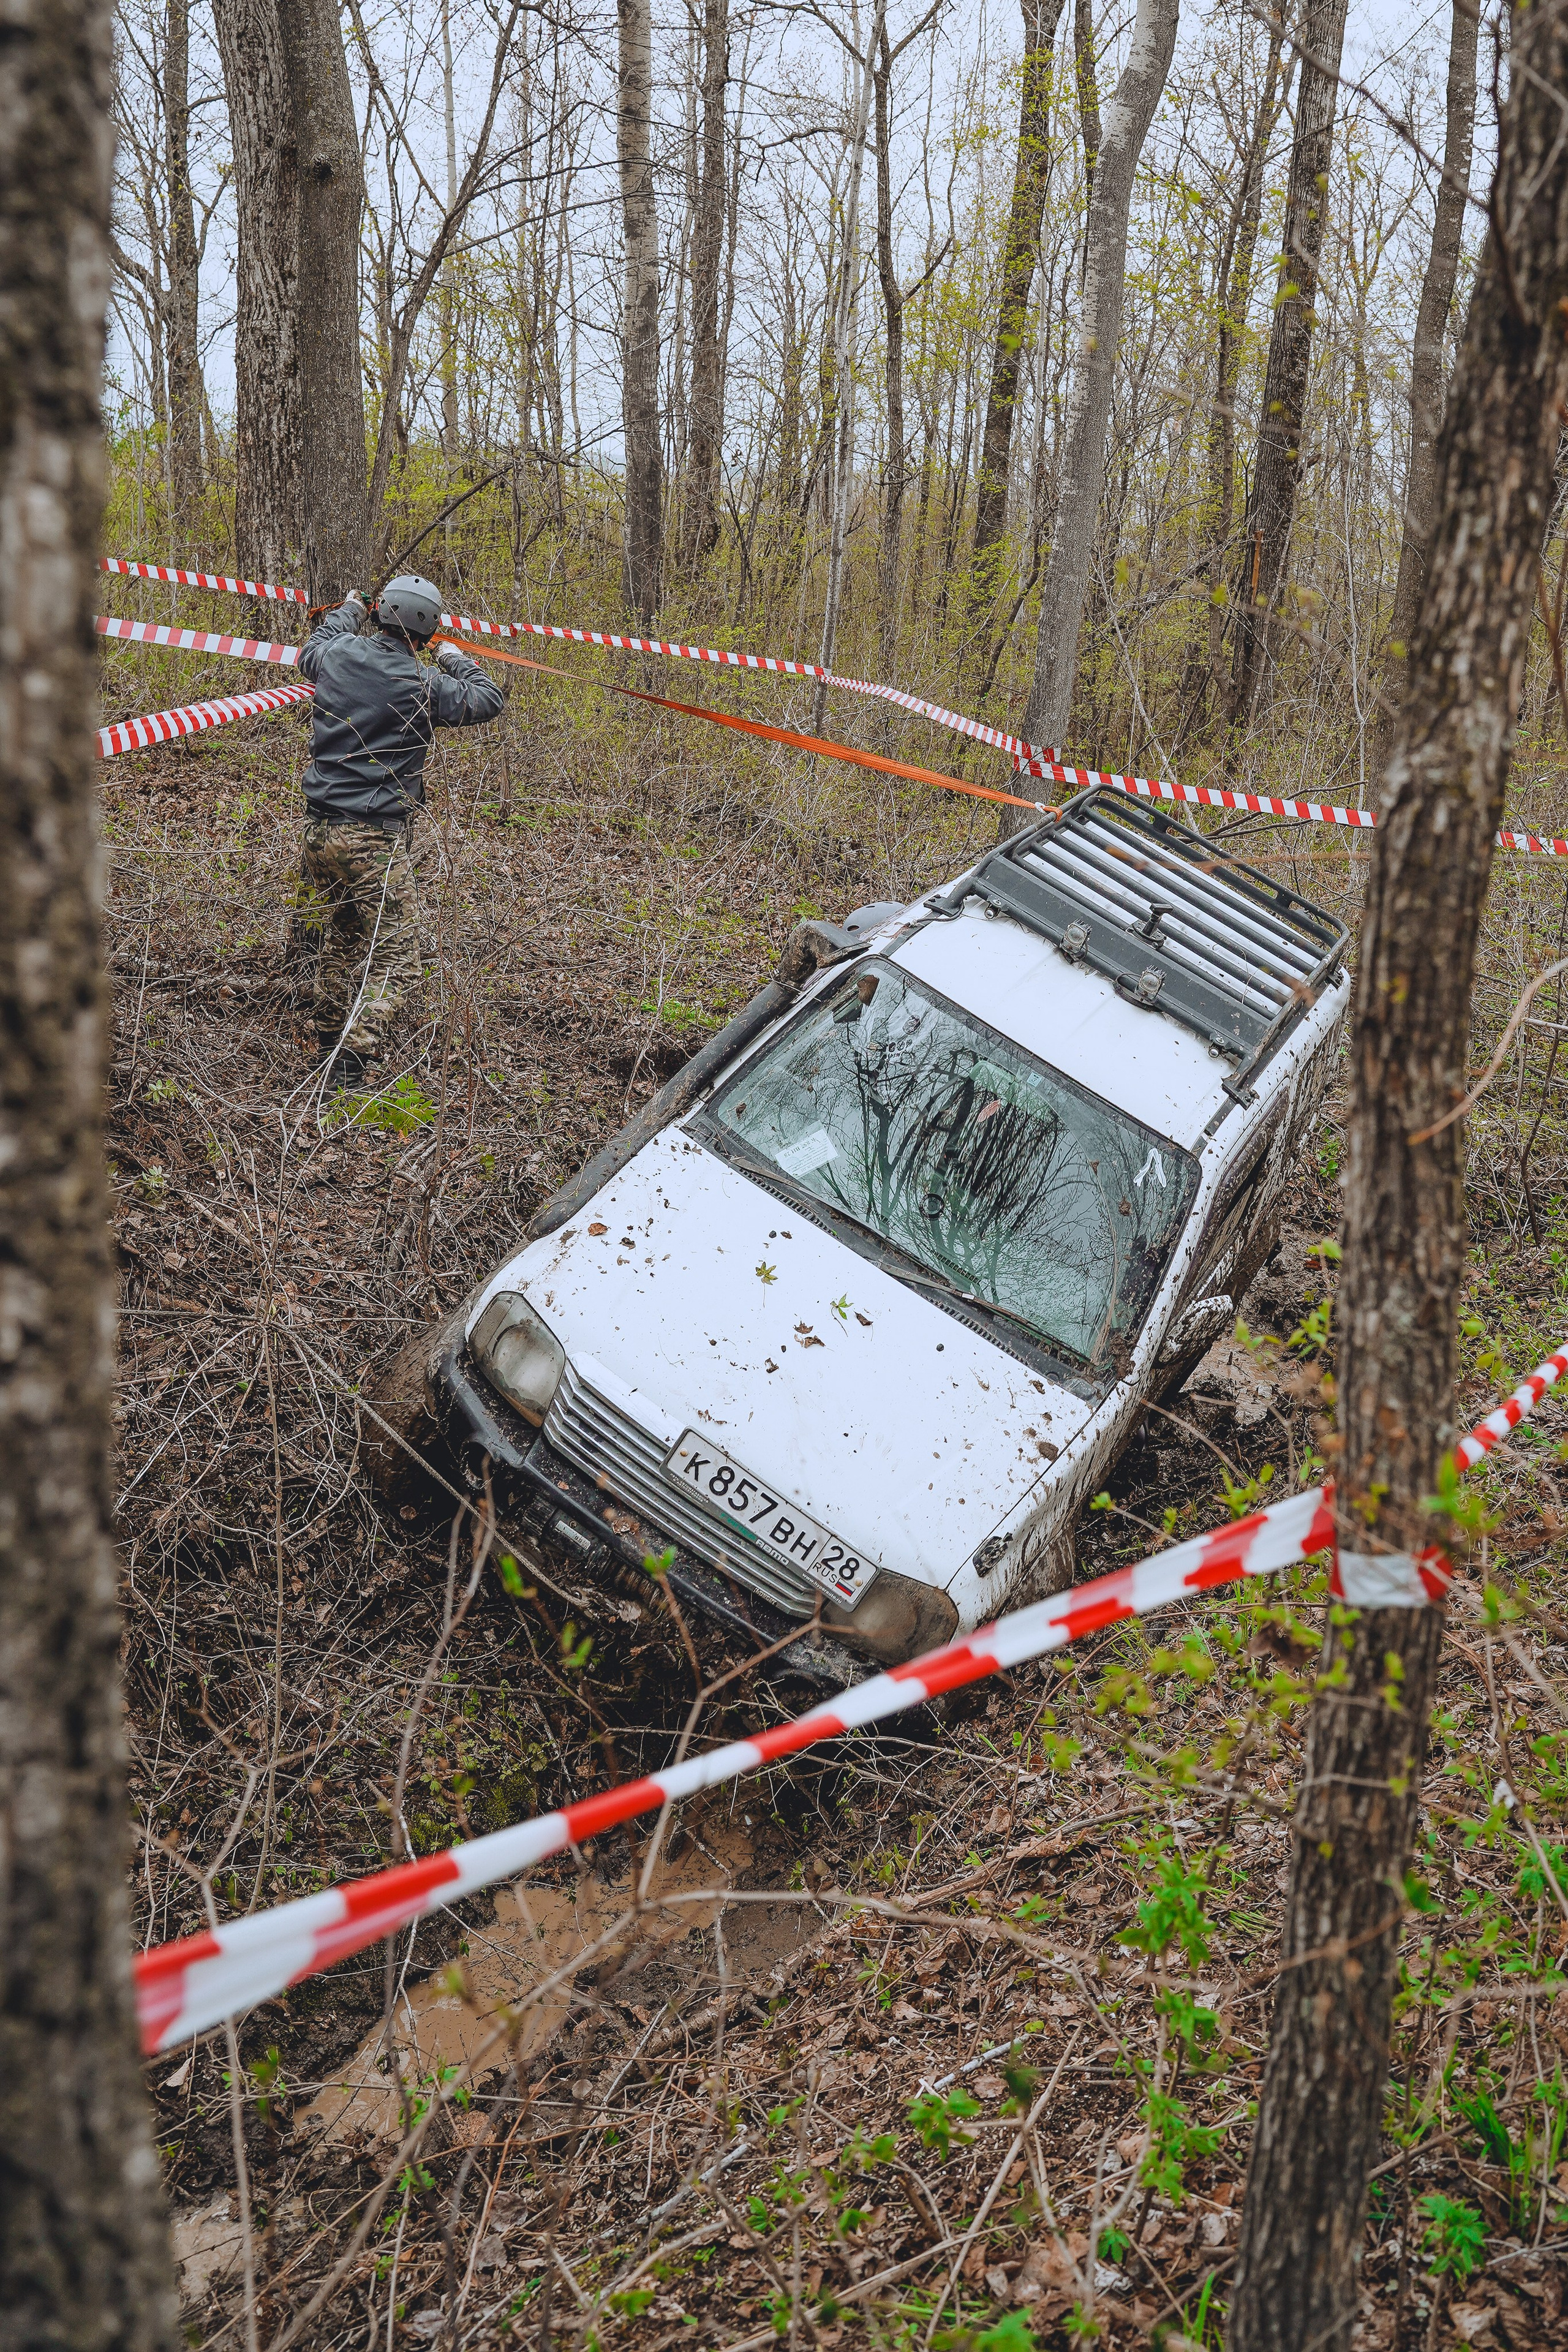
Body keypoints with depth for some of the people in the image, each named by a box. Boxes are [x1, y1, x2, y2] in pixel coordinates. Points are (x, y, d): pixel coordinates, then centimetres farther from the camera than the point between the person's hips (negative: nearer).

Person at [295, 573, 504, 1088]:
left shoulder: (337, 655, 3)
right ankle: (349, 1065, -16)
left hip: (318, 828, 7)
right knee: (395, 956, -4)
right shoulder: (422, 686, -12)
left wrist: (346, 611, 46)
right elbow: (488, 702, 4)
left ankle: (329, 1042, 35)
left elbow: (311, 649, 30)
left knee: (340, 941, 23)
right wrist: (457, 661, 20)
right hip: (372, 839, -7)